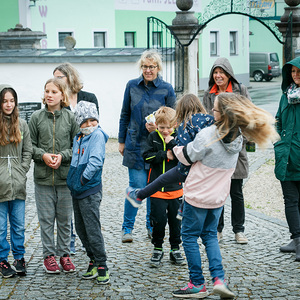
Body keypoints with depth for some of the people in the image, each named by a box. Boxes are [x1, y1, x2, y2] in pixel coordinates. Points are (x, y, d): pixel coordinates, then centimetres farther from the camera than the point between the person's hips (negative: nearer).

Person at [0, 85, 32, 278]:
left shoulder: (22, 125, 7)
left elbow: (28, 151, 12)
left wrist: (22, 171, 1)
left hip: (18, 184, 3)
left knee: (19, 225, 10)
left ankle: (19, 258, 22)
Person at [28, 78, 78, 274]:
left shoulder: (71, 117, 0)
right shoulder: (36, 117, 2)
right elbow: (30, 145, 6)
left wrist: (62, 156, -12)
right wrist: (43, 155, -11)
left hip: (66, 176, 0)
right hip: (43, 177, 0)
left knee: (65, 218, 8)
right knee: (46, 218, 5)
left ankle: (64, 254, 20)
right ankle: (49, 255, 15)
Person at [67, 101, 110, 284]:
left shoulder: (97, 135, -11)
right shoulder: (78, 138, 13)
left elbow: (95, 161, -21)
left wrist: (84, 178, -18)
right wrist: (73, 181, 12)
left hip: (90, 191, -8)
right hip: (76, 191, 8)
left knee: (93, 230, -8)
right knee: (81, 229, 13)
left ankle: (102, 267, 0)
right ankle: (94, 262, 24)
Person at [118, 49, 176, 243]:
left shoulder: (167, 89, 0)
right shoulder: (132, 86, 4)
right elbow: (125, 115, 11)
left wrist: (159, 126, -13)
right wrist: (122, 141, 11)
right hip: (135, 144, 0)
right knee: (137, 186, -7)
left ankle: (152, 226, 23)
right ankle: (127, 227, 6)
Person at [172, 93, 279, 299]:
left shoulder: (207, 135, -25)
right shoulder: (237, 137, -3)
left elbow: (188, 157, -13)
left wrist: (175, 147, 8)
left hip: (198, 195, -7)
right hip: (219, 195, 7)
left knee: (190, 236, 8)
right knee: (210, 235, 20)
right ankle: (219, 279, 6)